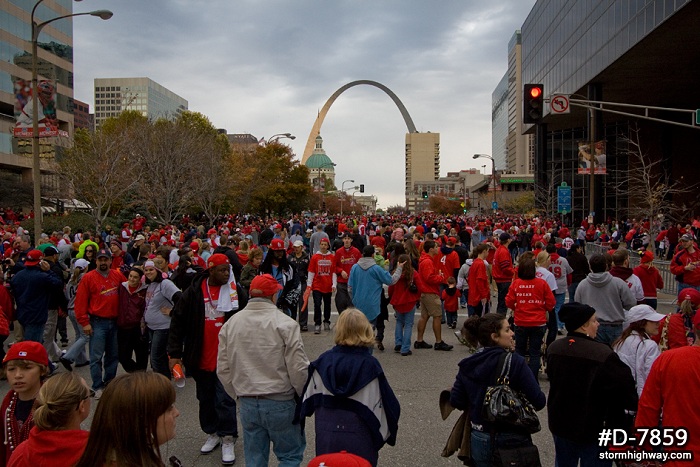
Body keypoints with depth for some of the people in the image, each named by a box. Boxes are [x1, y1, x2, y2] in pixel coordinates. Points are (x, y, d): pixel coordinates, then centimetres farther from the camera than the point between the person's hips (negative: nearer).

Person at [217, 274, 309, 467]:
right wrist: (303, 395, 4)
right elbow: (298, 368, -14)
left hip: (247, 405, 5)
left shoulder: (230, 324, 0)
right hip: (280, 402, -4)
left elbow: (223, 369, 5)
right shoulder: (284, 323, -14)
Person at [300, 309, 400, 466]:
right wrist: (384, 433, 6)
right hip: (359, 438, -2)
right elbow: (380, 404, -10)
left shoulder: (324, 360, -8)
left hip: (326, 437, 2)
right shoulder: (370, 365, -15)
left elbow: (309, 397, 0)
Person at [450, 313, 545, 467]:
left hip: (479, 441, 4)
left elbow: (456, 401, -3)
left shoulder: (467, 365, -5)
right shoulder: (514, 362, -19)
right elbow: (539, 402, -19)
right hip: (511, 442, -4)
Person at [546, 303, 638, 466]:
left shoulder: (553, 349, -5)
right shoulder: (603, 355, -26)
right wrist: (634, 406, 2)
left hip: (560, 424, 6)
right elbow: (625, 386, -18)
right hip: (594, 428, -6)